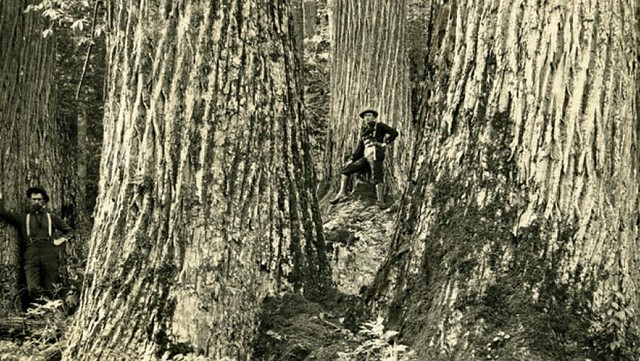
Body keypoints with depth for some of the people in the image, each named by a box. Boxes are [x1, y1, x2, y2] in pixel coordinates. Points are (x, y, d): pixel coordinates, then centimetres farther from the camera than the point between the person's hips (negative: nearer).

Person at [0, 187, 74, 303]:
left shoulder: (52, 218, 25)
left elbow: (69, 231, 27)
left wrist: (61, 240, 11)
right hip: (31, 253, 0)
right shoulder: (23, 217, 24)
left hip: (49, 251, 0)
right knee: (33, 288, -21)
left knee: (50, 290, -9)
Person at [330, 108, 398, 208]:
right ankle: (342, 193, -3)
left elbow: (394, 132, 4)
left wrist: (385, 143, -4)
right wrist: (352, 160, 15)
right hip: (366, 156, 7)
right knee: (346, 169, 4)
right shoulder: (363, 132, 26)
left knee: (377, 178, -19)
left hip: (375, 154, -7)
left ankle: (380, 201, -26)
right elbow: (359, 148, 24)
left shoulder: (379, 126, 10)